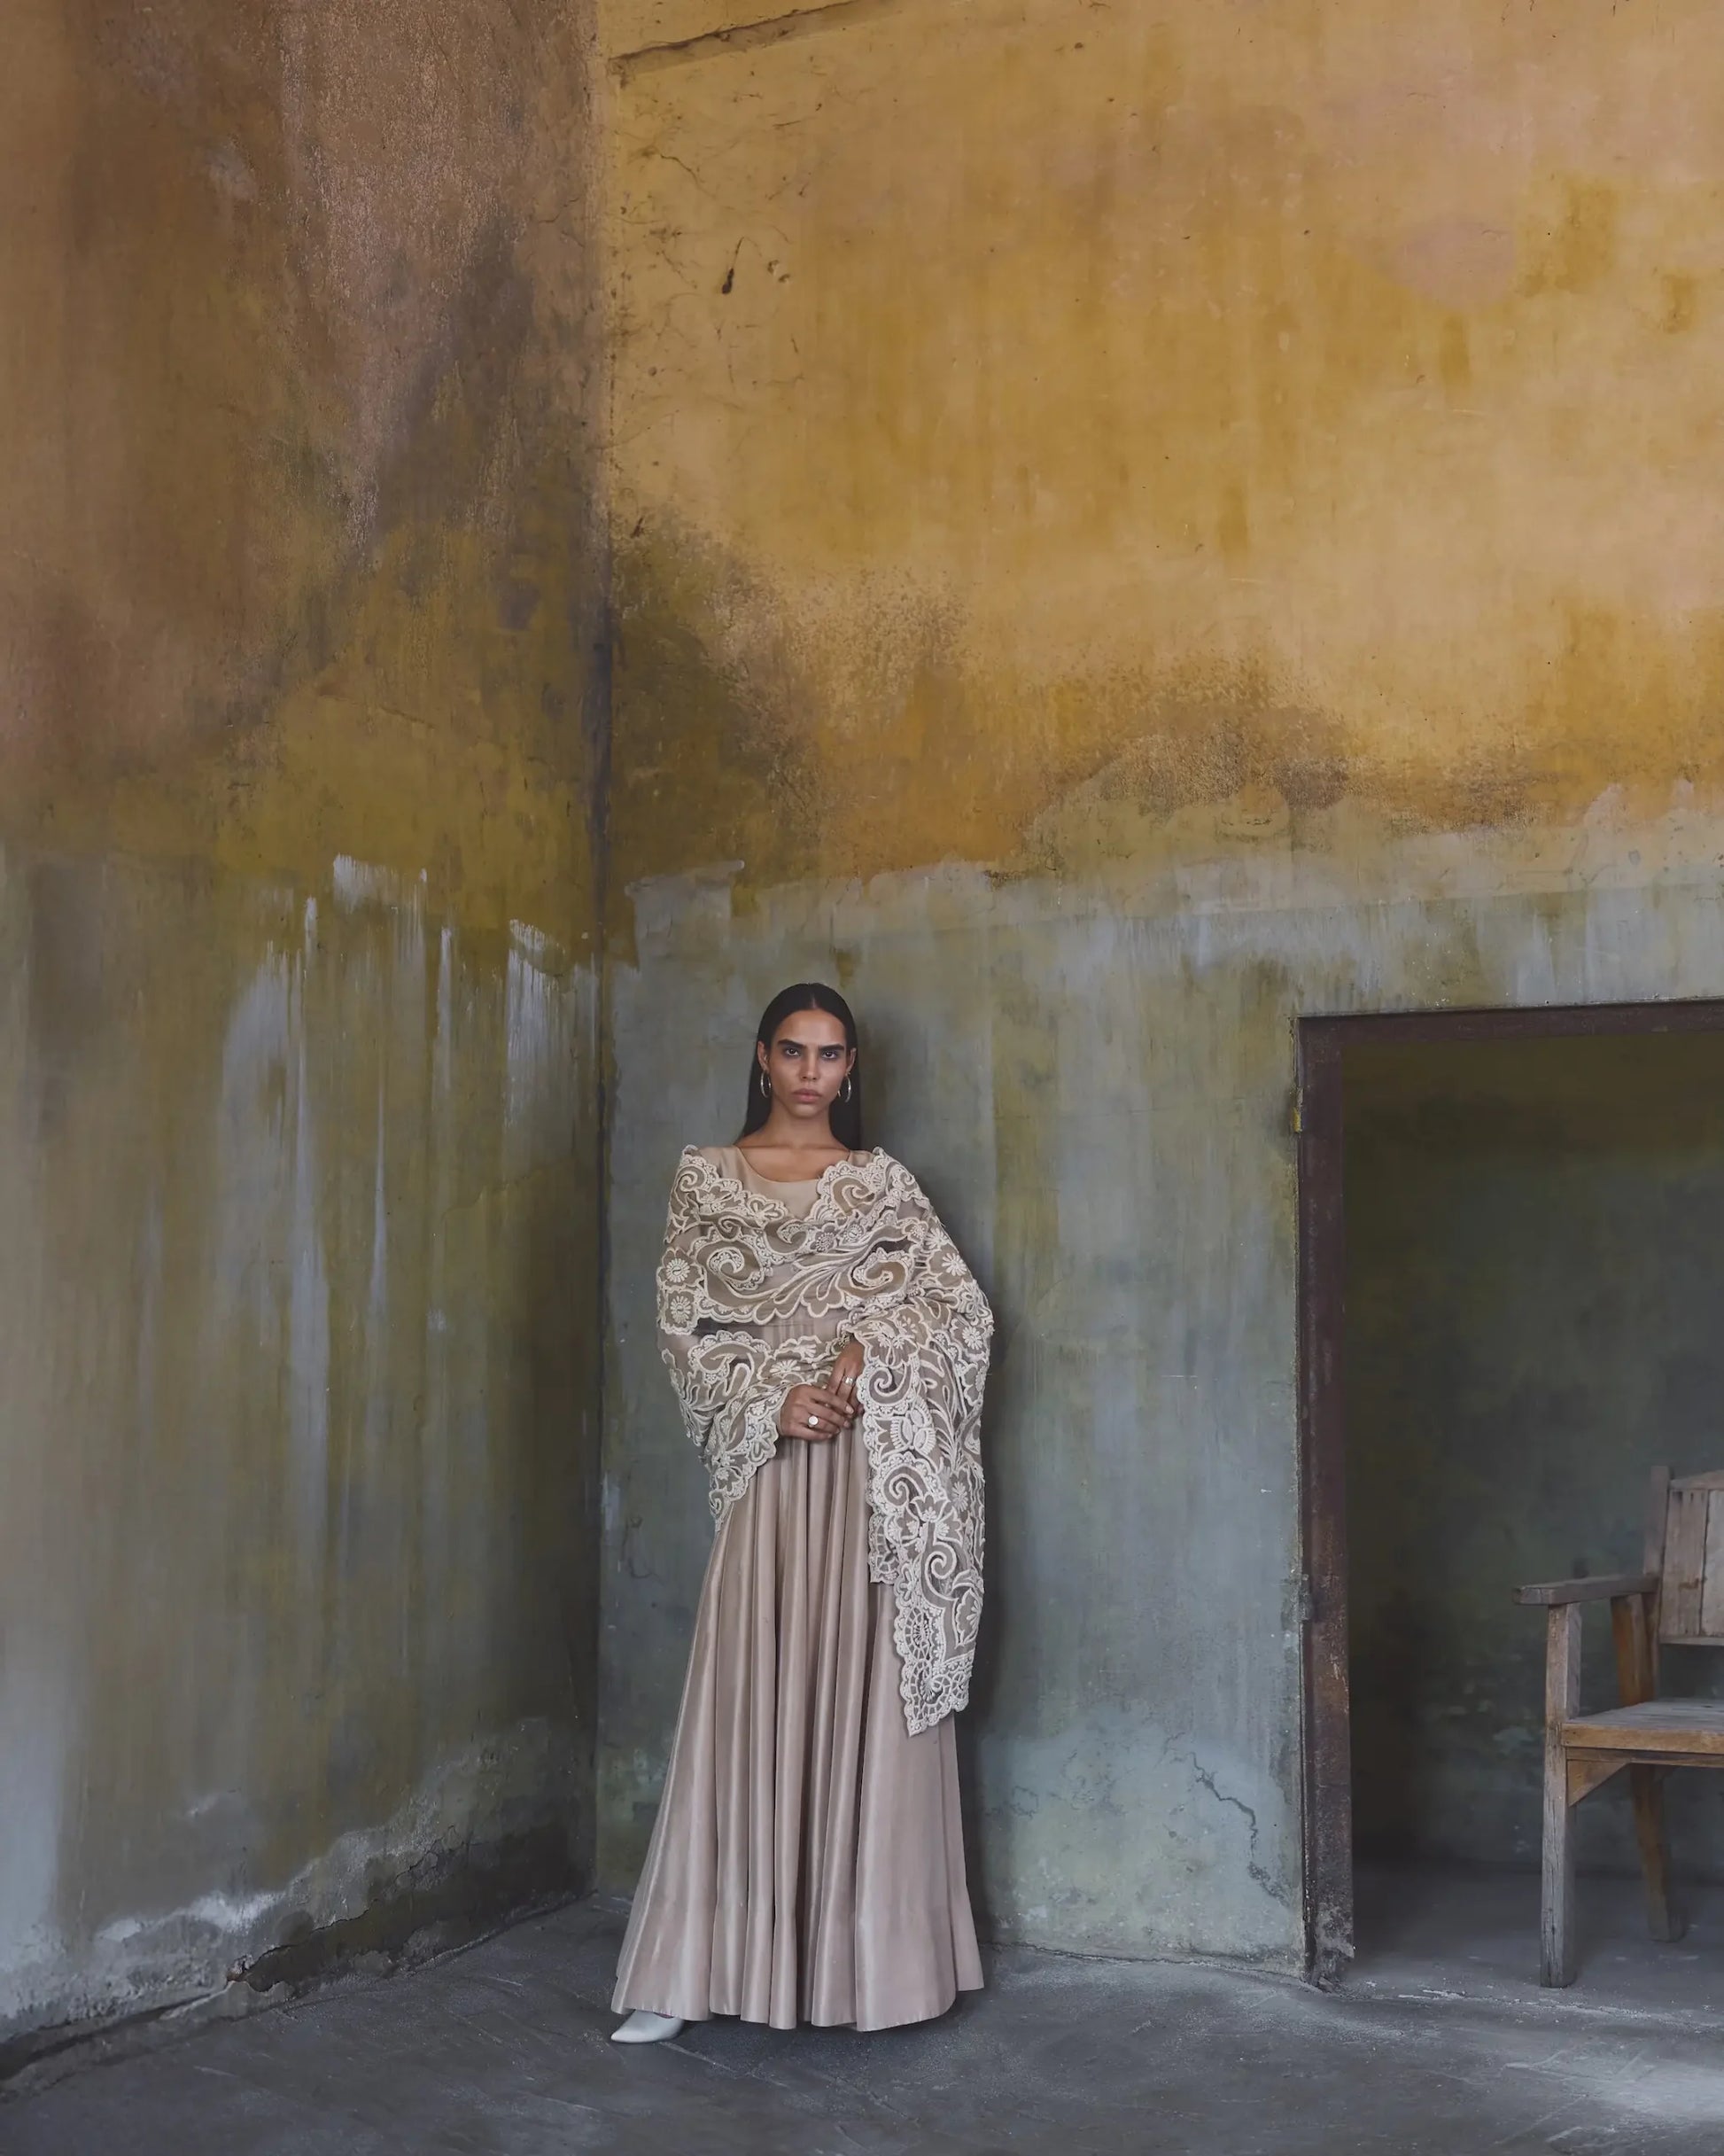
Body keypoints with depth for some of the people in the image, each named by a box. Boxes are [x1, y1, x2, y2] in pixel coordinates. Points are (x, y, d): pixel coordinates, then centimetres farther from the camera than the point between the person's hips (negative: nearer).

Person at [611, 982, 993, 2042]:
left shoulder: (883, 1183, 11)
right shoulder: (708, 1177, 9)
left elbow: (964, 1309, 5)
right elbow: (686, 1322, 3)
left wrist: (874, 1346, -11)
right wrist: (770, 1399, -11)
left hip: (880, 1471, 1)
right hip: (771, 1465, -1)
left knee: (870, 1696, 1)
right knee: (753, 1697, -3)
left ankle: (870, 1954, 9)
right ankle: (691, 1974, 3)